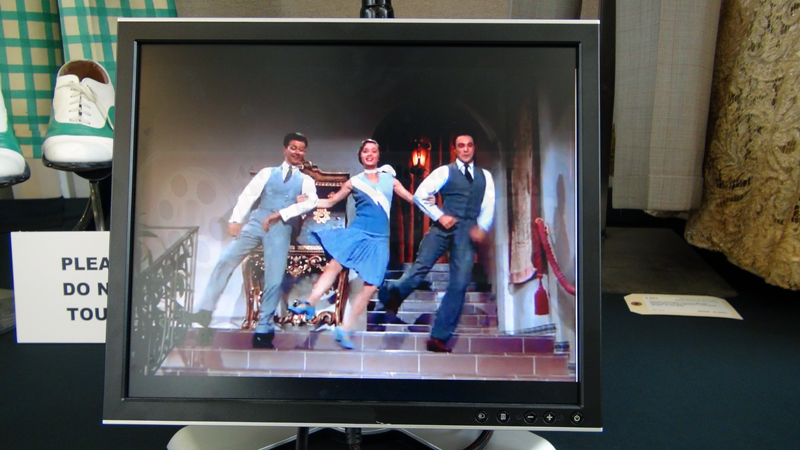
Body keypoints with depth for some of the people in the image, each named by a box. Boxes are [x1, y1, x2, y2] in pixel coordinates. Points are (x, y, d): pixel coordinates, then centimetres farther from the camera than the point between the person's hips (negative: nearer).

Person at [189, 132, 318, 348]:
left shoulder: (306, 181, 14)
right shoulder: (267, 173, 17)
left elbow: (311, 202, -6)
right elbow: (247, 196, 7)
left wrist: (281, 213, -16)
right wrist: (236, 219, -10)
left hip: (281, 229, -1)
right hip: (256, 222, 1)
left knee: (274, 280, -6)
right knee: (226, 261, -9)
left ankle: (263, 329, 5)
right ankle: (204, 310, 1)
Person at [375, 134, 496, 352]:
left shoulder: (485, 176, 21)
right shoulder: (445, 171, 11)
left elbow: (488, 206, 11)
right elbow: (420, 195, 3)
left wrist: (481, 227, -7)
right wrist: (439, 216, -6)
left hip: (468, 232, 2)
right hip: (445, 226, -2)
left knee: (460, 284, -6)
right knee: (420, 267, -19)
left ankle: (439, 338, -1)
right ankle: (390, 297, 6)